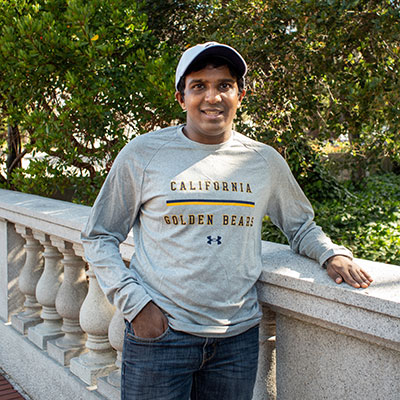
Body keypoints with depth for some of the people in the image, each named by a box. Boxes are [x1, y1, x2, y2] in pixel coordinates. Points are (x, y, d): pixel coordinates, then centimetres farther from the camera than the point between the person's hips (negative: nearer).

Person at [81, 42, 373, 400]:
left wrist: (332, 253, 0)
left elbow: (300, 226, 20)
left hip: (238, 335, 3)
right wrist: (135, 302, -8)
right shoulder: (142, 154, -2)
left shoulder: (266, 162, 5)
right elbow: (99, 237, 3)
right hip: (159, 333, -2)